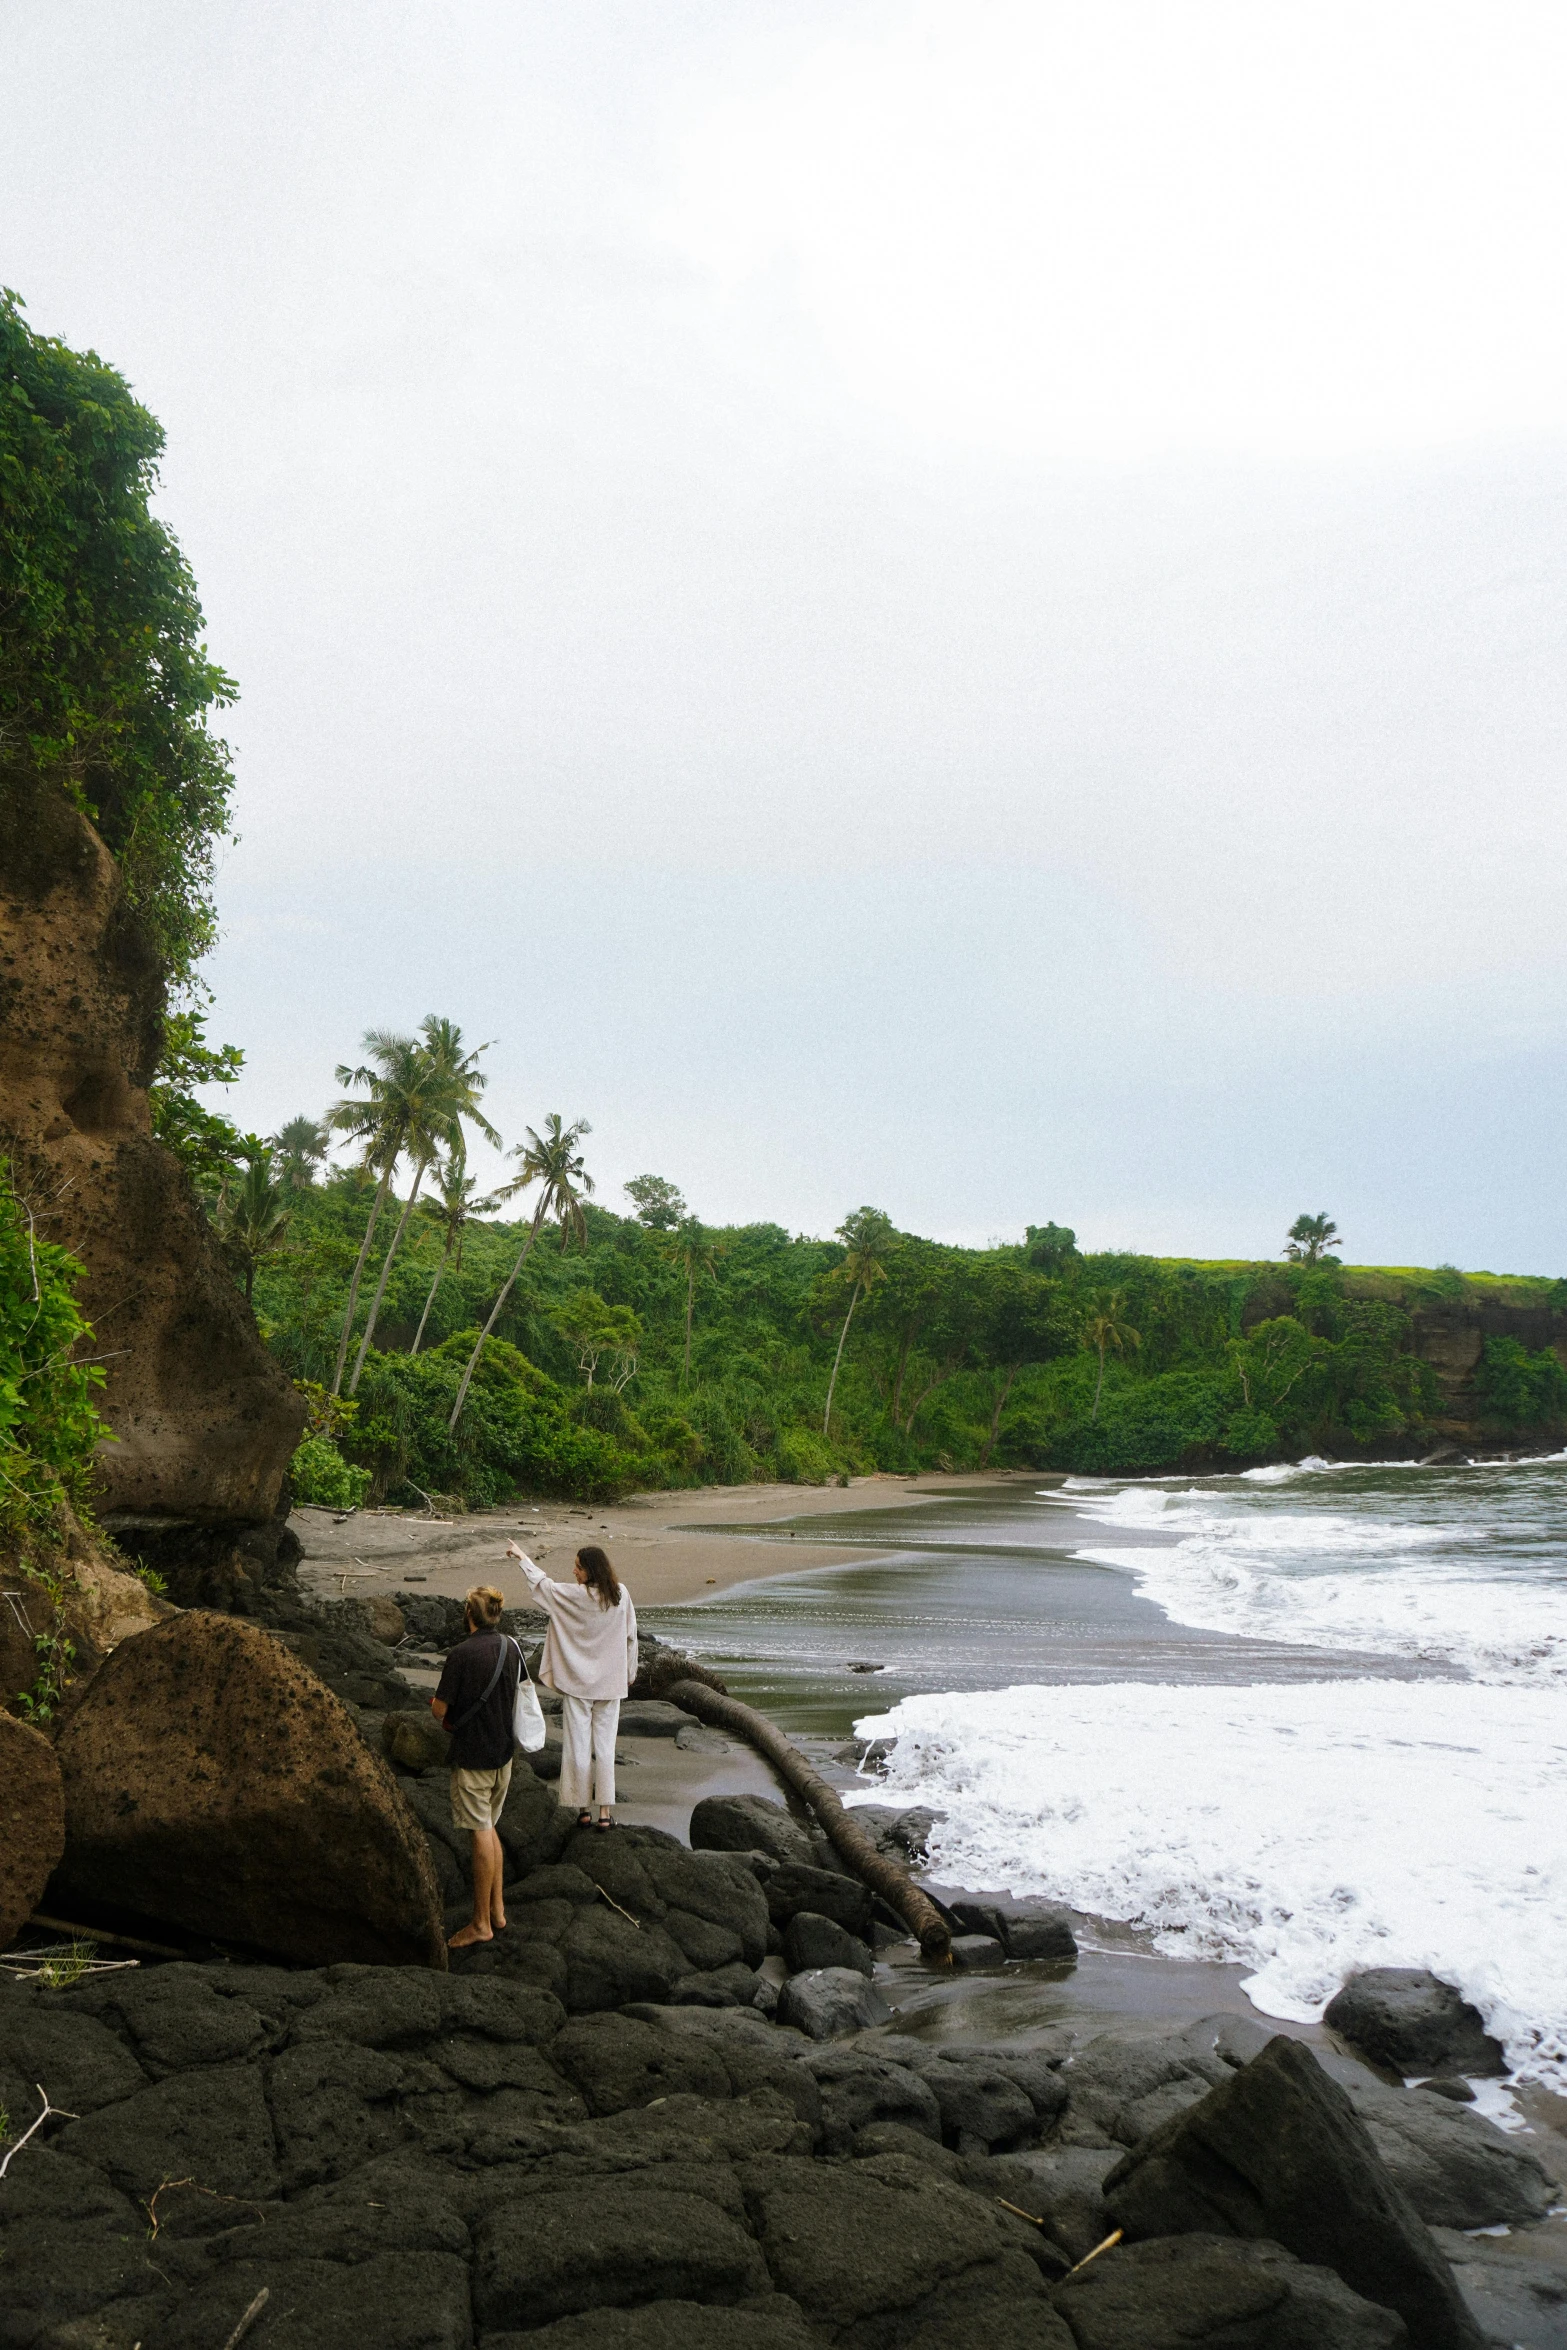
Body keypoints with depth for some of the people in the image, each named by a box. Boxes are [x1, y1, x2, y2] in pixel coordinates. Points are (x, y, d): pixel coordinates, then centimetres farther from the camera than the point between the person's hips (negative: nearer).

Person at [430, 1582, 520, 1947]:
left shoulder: (463, 1654, -20)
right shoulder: (511, 1648, 2)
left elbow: (439, 1709, -16)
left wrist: (449, 1718, 7)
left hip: (472, 1756, -7)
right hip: (503, 1752, 7)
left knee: (482, 1835, 0)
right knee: (489, 1828, 20)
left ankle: (481, 1924, 10)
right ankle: (497, 1910, 25)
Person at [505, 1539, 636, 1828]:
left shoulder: (573, 1596, -15)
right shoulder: (621, 1594, -6)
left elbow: (542, 1583, 1)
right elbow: (631, 1636, 3)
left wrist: (522, 1556, 16)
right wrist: (630, 1672, 16)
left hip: (578, 1683, -3)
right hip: (610, 1684, 3)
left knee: (578, 1747, 7)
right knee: (605, 1746, 8)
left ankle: (584, 1809, 13)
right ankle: (605, 1811, 8)